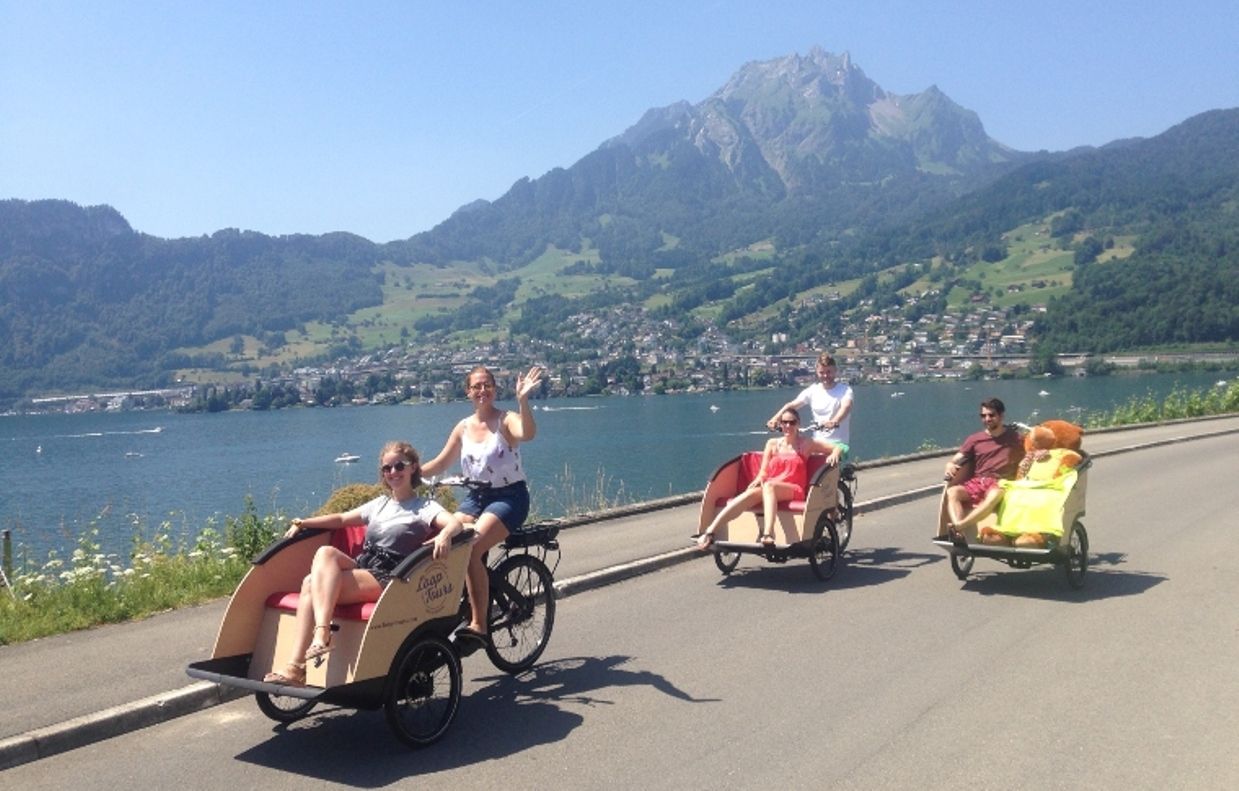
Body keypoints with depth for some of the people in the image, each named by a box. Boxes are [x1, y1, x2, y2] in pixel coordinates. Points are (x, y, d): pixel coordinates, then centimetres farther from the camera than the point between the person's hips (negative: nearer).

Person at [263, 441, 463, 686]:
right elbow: (342, 519, 28)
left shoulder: (425, 507, 5)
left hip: (388, 579, -6)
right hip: (361, 567, 6)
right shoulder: (379, 504, 26)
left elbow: (455, 523, -13)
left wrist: (445, 535, -36)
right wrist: (303, 524, 14)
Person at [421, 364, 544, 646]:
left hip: (509, 496, -6)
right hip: (476, 496, 6)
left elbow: (527, 434, -31)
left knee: (470, 549, -26)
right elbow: (440, 463, 16)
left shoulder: (505, 420, -7)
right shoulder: (464, 427, 10)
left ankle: (478, 624, -21)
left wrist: (522, 400, -43)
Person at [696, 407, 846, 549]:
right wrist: (759, 479, -8)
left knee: (769, 486, -37)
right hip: (769, 488, 2)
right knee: (753, 492, -33)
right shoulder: (772, 444, 18)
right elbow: (763, 471, 15)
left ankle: (768, 534, -57)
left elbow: (838, 447, 10)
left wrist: (834, 454, -14)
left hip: (794, 491, -2)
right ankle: (709, 532, -48)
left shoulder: (806, 443, 12)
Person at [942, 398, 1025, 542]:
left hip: (999, 484, -2)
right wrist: (950, 465, -14)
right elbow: (956, 459, 10)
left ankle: (959, 525, -56)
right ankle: (958, 534, -52)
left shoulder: (1015, 438, 15)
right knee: (952, 491, -32)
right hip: (975, 482, 2)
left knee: (995, 495, -41)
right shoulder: (975, 439, 16)